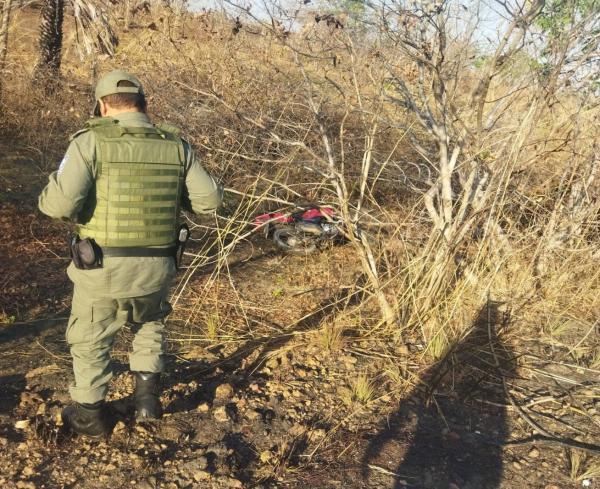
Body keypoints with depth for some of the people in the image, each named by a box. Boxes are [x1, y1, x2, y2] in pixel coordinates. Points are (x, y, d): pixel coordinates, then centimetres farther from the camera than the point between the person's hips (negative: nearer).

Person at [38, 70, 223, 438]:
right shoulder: (176, 145, 1)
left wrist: (51, 196, 3)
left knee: (90, 340, 22)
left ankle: (91, 415, 34)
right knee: (151, 323, 33)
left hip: (103, 268, -3)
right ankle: (148, 396, 29)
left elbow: (59, 203, -20)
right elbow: (209, 199, 5)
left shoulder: (92, 141, -10)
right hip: (157, 267, 3)